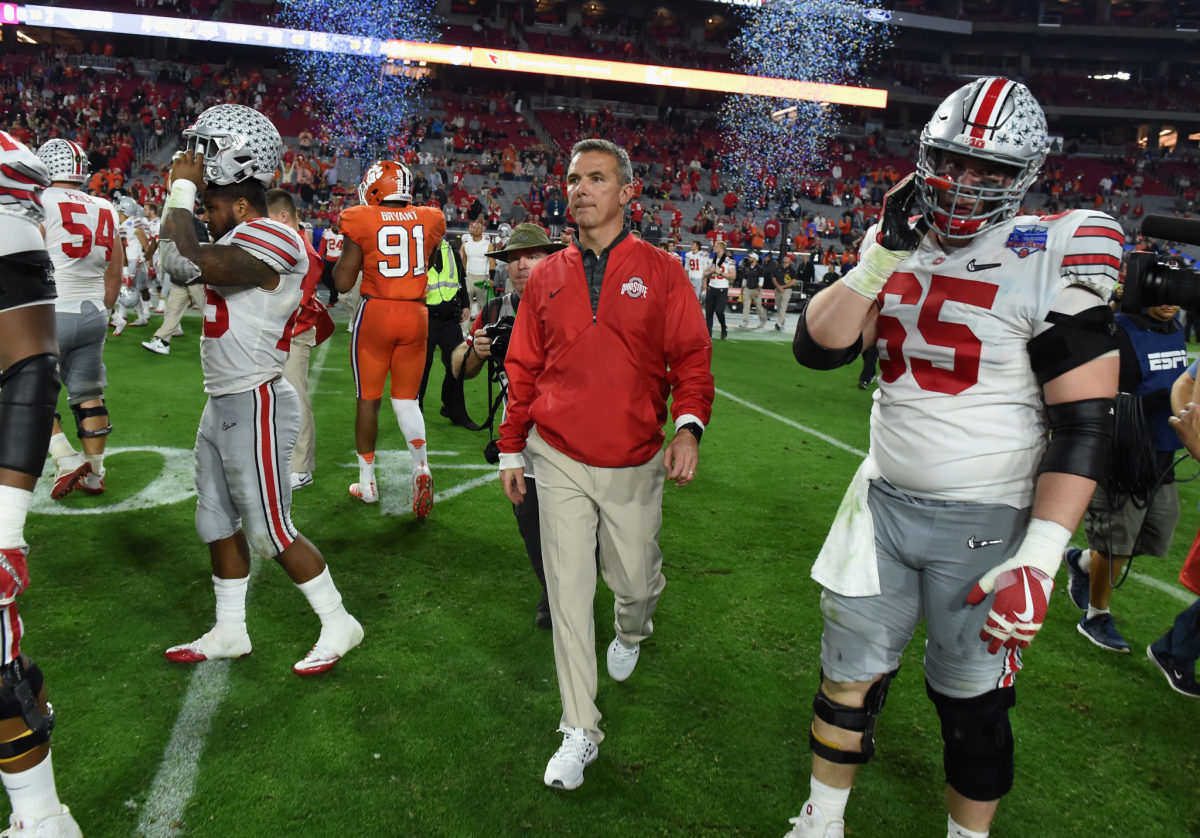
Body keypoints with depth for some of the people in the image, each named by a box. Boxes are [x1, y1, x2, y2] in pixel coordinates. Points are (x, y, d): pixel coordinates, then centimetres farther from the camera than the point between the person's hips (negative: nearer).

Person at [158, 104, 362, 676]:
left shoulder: (267, 244, -20)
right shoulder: (241, 243, 11)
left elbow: (184, 264, -30)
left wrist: (183, 185, -18)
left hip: (255, 408, -10)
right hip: (223, 405, 10)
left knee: (272, 530, -1)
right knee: (219, 521, 17)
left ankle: (338, 625, 16)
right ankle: (229, 632, 32)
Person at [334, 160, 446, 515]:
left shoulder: (362, 222, -7)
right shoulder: (428, 220, 2)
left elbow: (343, 282, -4)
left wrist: (344, 250, 11)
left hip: (376, 313, -2)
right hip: (416, 315, 3)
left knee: (369, 399, 10)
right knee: (407, 399, 13)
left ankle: (367, 482, 19)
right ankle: (421, 466, -8)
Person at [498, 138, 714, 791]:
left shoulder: (661, 272, -1)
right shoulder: (547, 277, 5)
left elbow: (691, 356, -2)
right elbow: (524, 368, 9)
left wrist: (689, 425, -18)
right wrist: (512, 448, 10)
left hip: (634, 465, -1)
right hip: (560, 461, 1)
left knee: (636, 579, 14)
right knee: (568, 591, 4)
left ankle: (632, 631, 53)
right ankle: (580, 730, 18)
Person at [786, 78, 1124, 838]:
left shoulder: (1051, 263, -12)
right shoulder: (899, 247, 4)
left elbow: (1083, 424, -14)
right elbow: (817, 349, -3)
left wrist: (1040, 558, -20)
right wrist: (883, 256, -13)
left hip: (984, 523, -4)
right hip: (884, 504, 5)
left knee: (972, 702, 12)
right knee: (849, 676, 16)